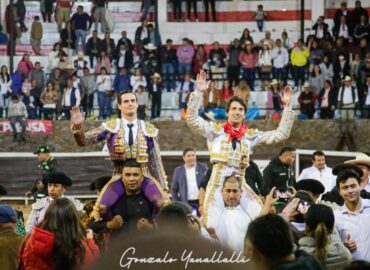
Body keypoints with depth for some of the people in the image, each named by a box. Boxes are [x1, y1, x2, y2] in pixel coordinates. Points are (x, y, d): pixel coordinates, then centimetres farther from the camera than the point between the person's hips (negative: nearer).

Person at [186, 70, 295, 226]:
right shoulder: (216, 130, 2)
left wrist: (287, 107, 5)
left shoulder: (251, 135, 10)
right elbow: (192, 120, -10)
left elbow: (281, 134, 11)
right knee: (213, 224, -12)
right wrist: (199, 93, -17)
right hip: (218, 183, -3)